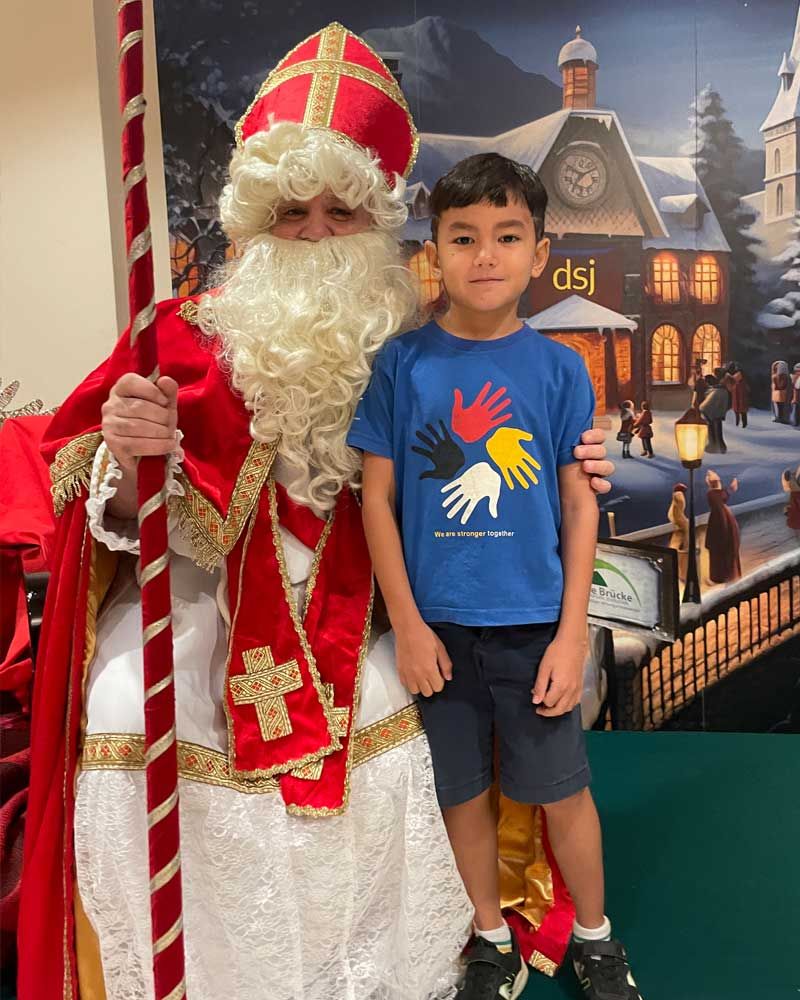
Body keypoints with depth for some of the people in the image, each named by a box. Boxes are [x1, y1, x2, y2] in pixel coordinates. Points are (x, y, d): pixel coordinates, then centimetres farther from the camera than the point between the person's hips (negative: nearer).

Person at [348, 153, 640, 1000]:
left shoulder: (557, 368, -4)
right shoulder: (402, 363, -5)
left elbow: (579, 505, -1)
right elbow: (378, 497, -3)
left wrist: (570, 635, -4)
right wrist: (407, 625, -6)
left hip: (534, 622, 0)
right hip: (439, 623, 1)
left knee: (562, 793, 13)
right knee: (463, 795, 16)